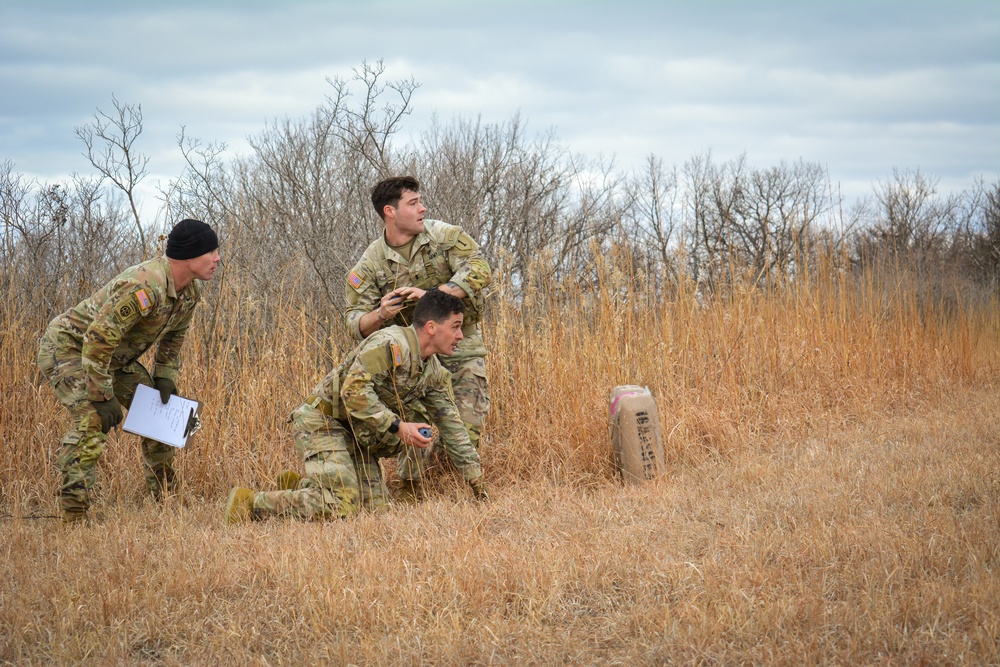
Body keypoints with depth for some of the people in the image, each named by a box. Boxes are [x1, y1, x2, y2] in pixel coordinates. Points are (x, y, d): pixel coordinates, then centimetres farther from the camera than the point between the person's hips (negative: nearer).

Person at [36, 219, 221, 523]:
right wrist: (102, 396, -30)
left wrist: (165, 377, 2)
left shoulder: (192, 290, -4)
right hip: (67, 346, -9)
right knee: (92, 420, -26)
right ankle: (73, 516, -23)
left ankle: (167, 498, 20)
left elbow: (173, 336, 14)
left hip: (113, 355, 9)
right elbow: (98, 339, -35)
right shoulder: (143, 288, -36)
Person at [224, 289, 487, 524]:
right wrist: (397, 427, -28)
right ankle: (249, 501, -12)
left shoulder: (434, 373, 9)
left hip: (357, 436, 10)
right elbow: (354, 390, -29)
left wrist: (476, 479, 12)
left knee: (375, 504, 2)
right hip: (322, 421, -10)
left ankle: (297, 486, 17)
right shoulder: (391, 344, -21)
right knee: (340, 506, -22)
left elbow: (451, 425, 15)